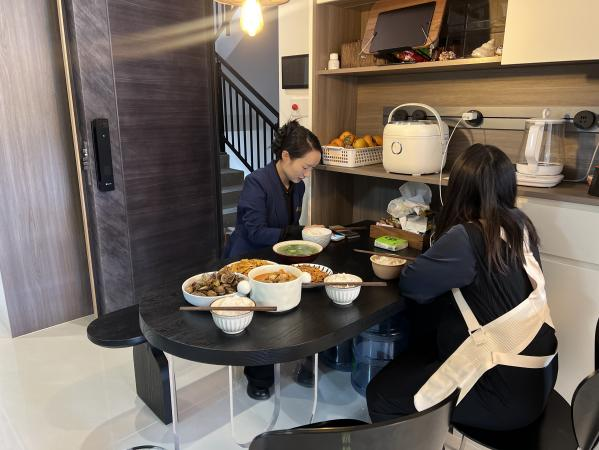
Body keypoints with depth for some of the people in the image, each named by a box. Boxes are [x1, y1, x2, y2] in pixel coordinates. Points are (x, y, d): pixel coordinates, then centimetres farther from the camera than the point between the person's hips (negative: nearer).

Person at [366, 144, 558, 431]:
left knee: (381, 395, 1)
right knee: (420, 350, 25)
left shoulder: (467, 238, -25)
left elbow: (411, 284, -17)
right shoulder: (520, 225, -1)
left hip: (506, 392, -9)